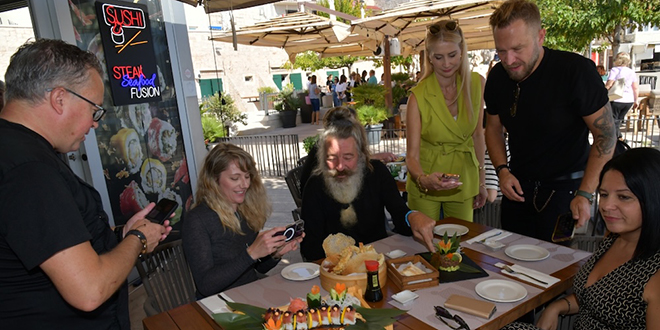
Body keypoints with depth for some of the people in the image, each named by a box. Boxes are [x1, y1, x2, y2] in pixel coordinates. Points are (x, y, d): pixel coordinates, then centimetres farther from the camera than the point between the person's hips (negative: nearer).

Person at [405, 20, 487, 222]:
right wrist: (424, 179, -38)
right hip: (425, 187, -3)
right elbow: (412, 155, -18)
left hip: (463, 182, 3)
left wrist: (481, 182, 6)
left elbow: (478, 135, 4)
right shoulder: (419, 96, -17)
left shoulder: (476, 84, -6)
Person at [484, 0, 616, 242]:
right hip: (517, 187, 5)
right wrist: (502, 170, -5)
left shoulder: (577, 70, -18)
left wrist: (585, 194, -19)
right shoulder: (497, 77, -3)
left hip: (564, 188, -4)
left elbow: (606, 134, -13)